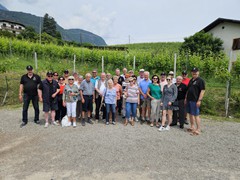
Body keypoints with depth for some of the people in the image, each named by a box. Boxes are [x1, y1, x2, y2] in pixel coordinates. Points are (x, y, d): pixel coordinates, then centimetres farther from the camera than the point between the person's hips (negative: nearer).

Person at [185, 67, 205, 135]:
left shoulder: (200, 80, -7)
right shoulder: (191, 80, 17)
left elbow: (202, 91, -13)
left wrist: (199, 100, -19)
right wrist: (186, 98, 17)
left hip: (195, 101, -8)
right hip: (189, 100, 8)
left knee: (196, 115, -5)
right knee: (190, 114, 12)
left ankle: (198, 129, 3)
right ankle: (192, 127, 24)